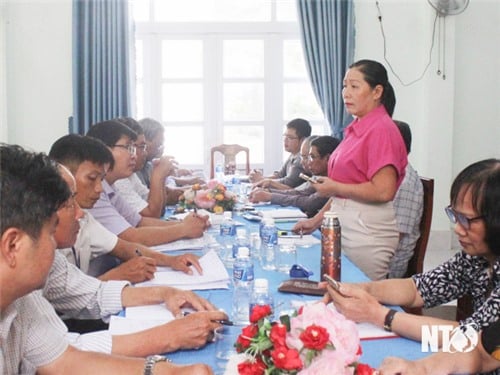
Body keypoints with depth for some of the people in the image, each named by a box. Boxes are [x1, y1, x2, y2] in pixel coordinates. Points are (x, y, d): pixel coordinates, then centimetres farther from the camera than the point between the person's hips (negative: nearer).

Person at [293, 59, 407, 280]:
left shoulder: (381, 129, -13)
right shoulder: (356, 129, 13)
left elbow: (383, 191, -21)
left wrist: (334, 187, -11)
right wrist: (316, 220, 17)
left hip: (367, 232, -8)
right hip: (344, 224, 8)